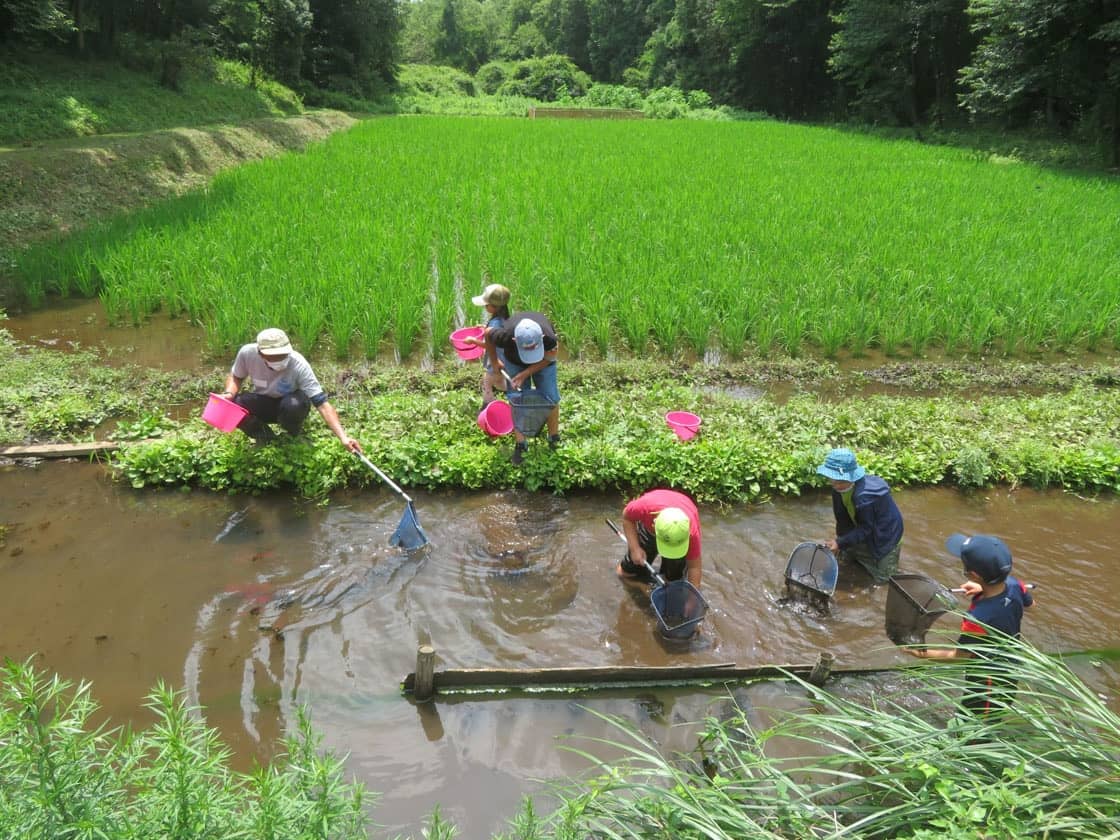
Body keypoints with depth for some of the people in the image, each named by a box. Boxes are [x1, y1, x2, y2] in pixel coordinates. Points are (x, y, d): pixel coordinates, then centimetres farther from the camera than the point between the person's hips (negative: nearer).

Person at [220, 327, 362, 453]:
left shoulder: (299, 365, -33)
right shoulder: (247, 353, -25)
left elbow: (322, 403, -36)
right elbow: (236, 377, -1)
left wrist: (343, 437, -45)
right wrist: (229, 393, -25)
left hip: (290, 403, -2)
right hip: (262, 402, 2)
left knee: (294, 405, -38)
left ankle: (294, 437, -2)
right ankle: (263, 436, 2)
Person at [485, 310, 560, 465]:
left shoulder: (549, 338, -43)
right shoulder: (505, 335, -43)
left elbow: (548, 359, -20)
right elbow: (488, 334, -18)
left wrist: (524, 374, -26)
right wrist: (494, 361, -4)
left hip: (542, 361, 0)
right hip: (513, 360, 0)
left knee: (551, 399, -2)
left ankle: (554, 438, 19)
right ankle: (520, 443, 12)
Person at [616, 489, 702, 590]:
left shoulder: (691, 532, -45)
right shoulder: (645, 507, -47)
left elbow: (694, 567, -31)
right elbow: (626, 517, -23)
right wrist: (635, 548, -32)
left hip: (679, 530, -1)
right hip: (648, 526, 1)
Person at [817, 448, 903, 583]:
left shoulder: (864, 498, -42)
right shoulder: (840, 487, -20)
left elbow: (865, 529, -29)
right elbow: (842, 517, -6)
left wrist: (840, 542, -29)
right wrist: (840, 539, -4)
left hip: (884, 534, -7)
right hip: (864, 527, 7)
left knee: (881, 578, 7)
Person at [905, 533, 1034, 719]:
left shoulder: (978, 619, -41)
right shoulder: (1013, 585, -22)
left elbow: (959, 656, -23)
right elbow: (1029, 602, 5)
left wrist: (922, 654, -12)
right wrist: (985, 589, 2)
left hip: (990, 683, -7)